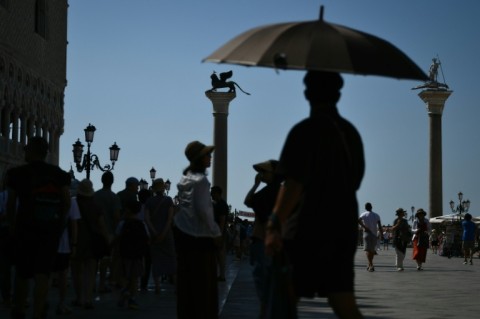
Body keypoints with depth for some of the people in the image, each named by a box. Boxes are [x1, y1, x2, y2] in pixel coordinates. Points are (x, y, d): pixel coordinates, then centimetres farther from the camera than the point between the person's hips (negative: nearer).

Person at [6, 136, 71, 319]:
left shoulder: (17, 173, -2)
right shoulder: (60, 174, 4)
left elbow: (10, 204, 0)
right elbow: (67, 202, -1)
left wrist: (12, 228, 9)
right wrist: (58, 223, 11)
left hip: (25, 229, -1)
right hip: (50, 230, 1)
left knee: (21, 274, 14)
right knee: (43, 274, 0)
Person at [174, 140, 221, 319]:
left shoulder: (184, 179, 12)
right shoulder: (200, 180, -14)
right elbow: (203, 209, -18)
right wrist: (216, 232, -9)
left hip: (182, 232, 8)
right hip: (200, 236, -8)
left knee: (186, 280, 9)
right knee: (204, 281, -4)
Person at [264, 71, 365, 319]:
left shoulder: (305, 131, -10)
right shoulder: (351, 133, 12)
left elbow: (294, 184, -19)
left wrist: (275, 225, -22)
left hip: (305, 230, -6)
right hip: (344, 230, 6)